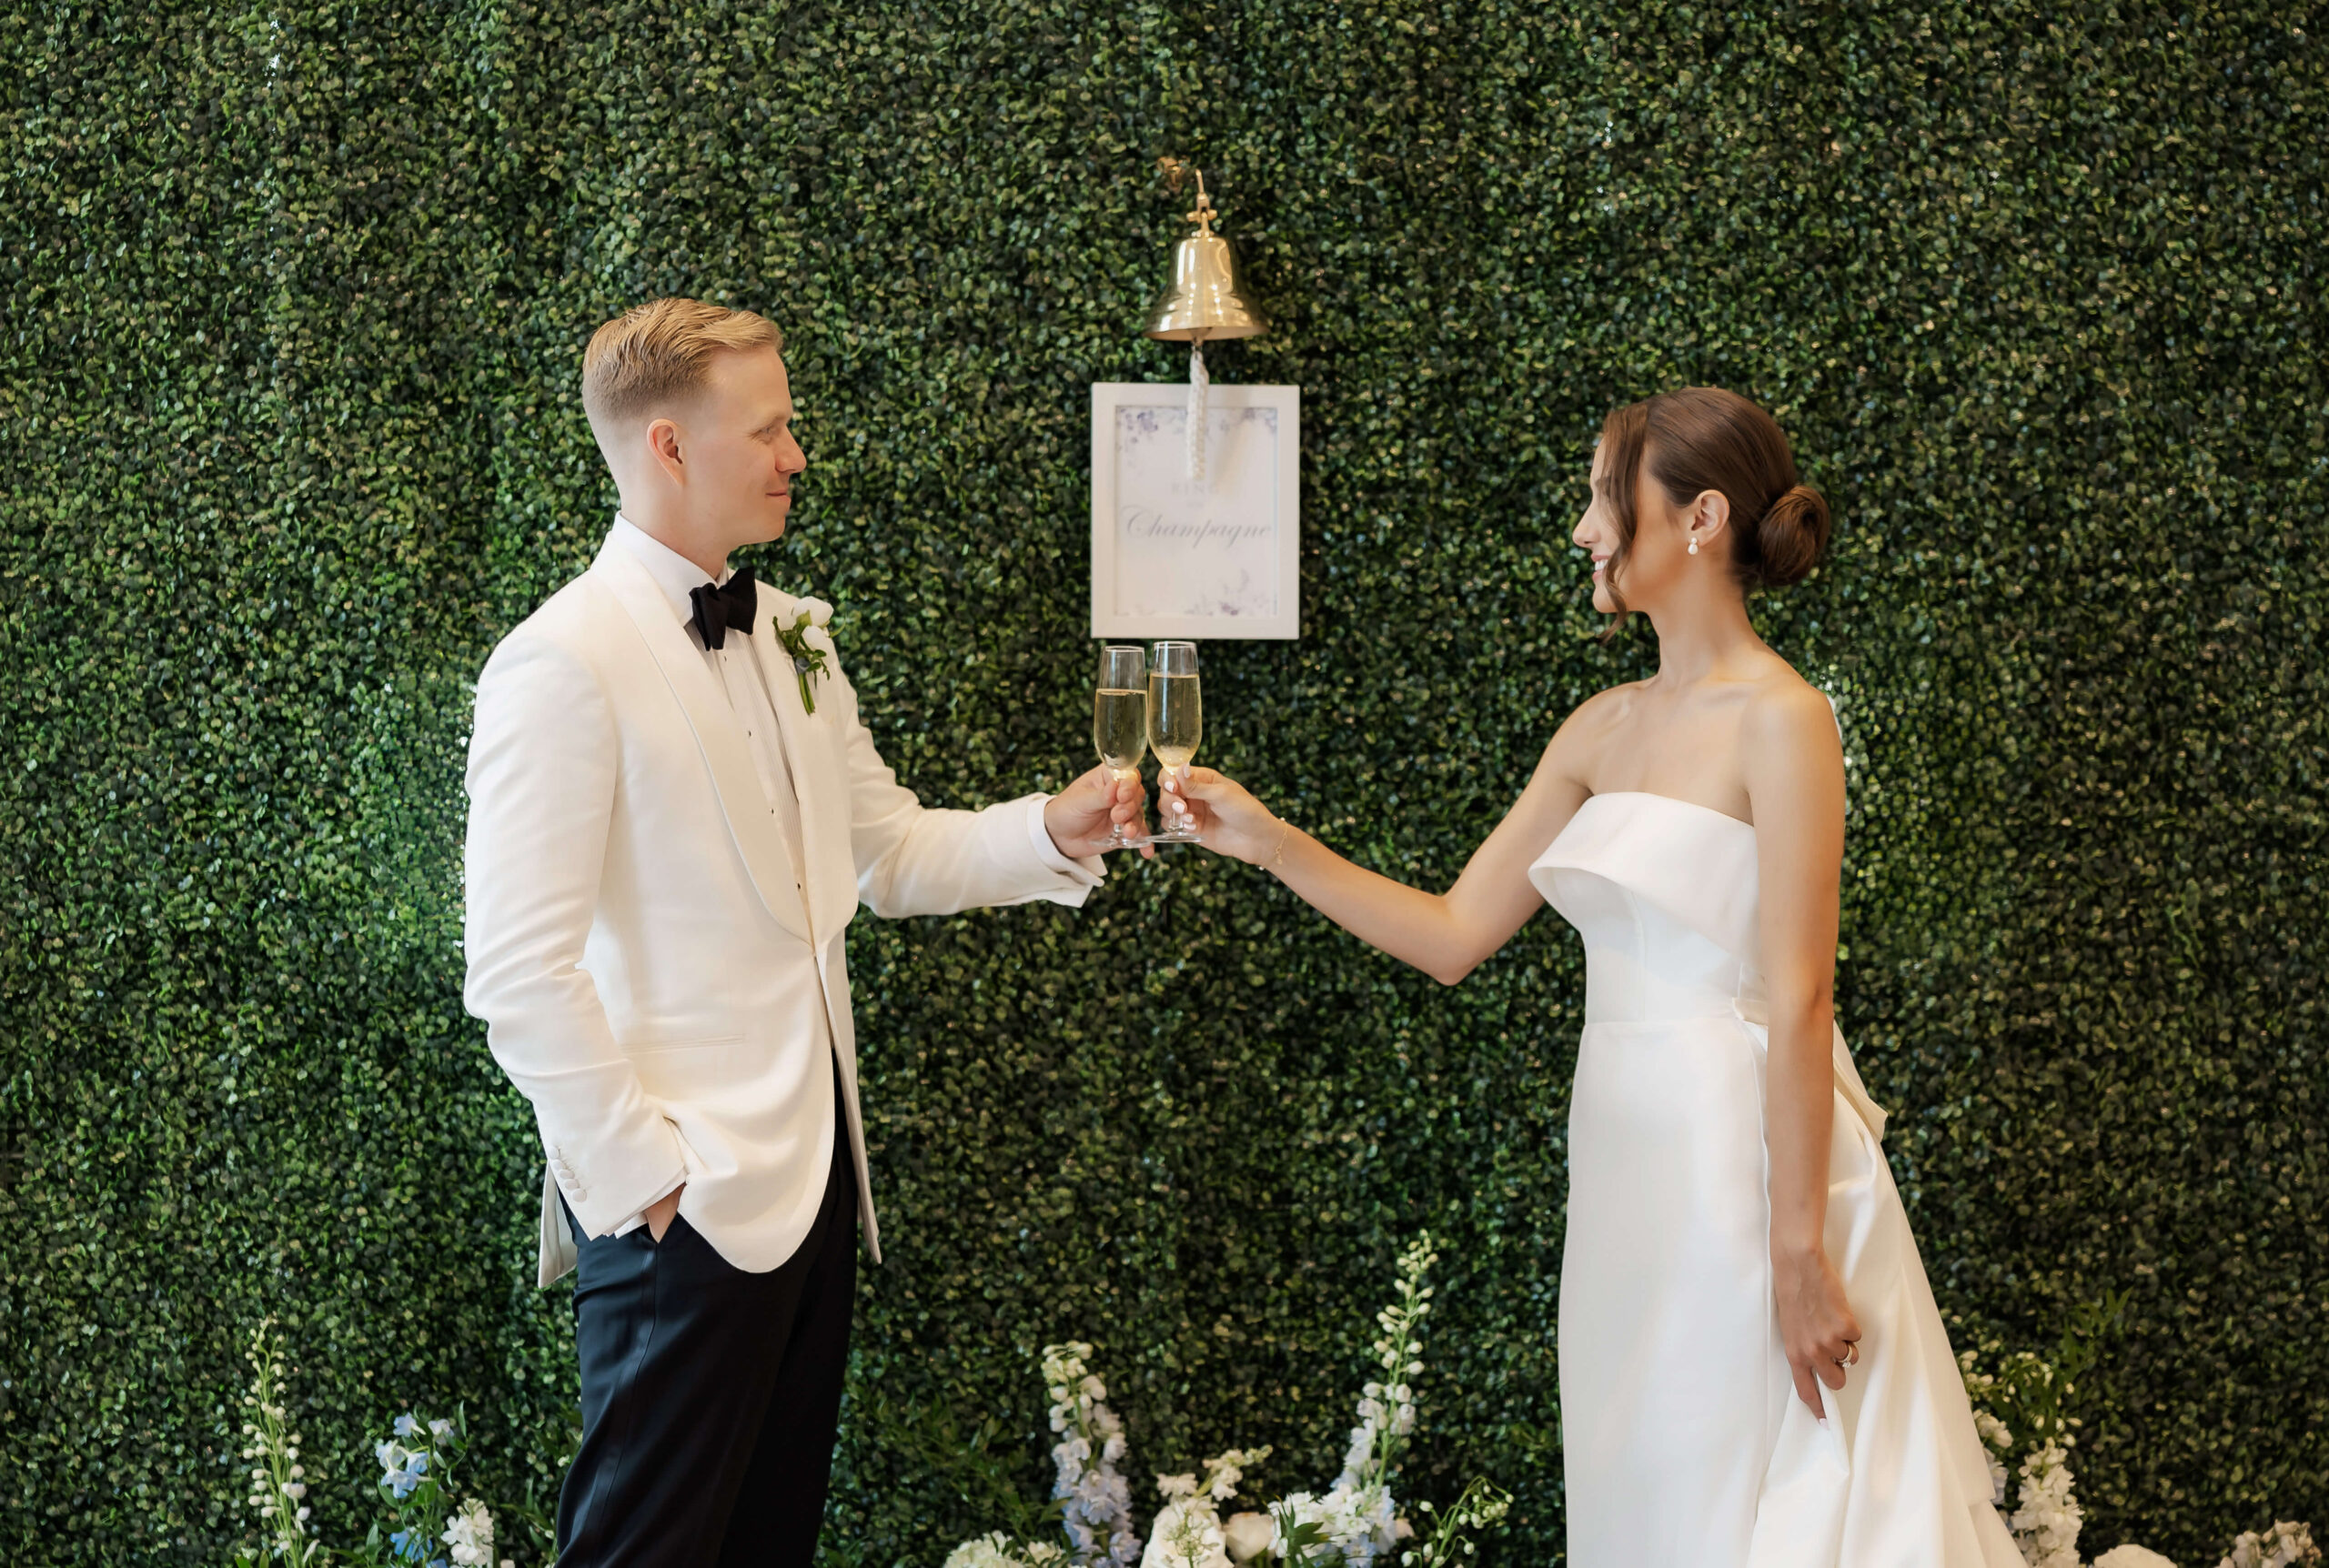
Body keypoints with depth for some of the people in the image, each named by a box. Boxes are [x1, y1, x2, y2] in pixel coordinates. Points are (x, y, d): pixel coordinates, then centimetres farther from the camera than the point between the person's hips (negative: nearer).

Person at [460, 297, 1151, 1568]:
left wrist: (1053, 828, 1)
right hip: (679, 1202, -8)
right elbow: (519, 974, -19)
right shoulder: (563, 663, -15)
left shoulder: (788, 637, 12)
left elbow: (892, 854, 16)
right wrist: (641, 1170, -17)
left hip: (809, 1170, 8)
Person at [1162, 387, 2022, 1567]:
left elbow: (1797, 1002, -16)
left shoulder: (1780, 720, -11)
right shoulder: (1606, 727, 12)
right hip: (1624, 1161, 8)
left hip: (1748, 1156, -7)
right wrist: (1268, 842, 5)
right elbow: (1454, 934, 13)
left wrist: (1798, 1253, -18)